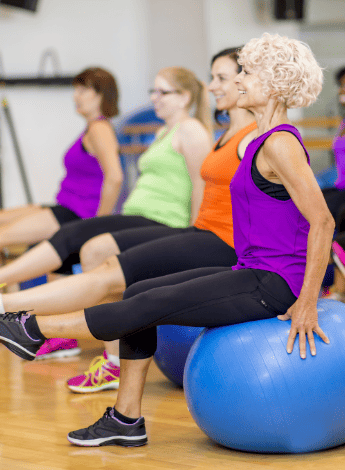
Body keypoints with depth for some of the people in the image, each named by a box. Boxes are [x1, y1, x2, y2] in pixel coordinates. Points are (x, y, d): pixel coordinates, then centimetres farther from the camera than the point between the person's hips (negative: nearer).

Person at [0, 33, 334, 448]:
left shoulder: (280, 144, -16)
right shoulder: (266, 141, 14)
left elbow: (322, 221, -22)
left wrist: (307, 304, -21)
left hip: (271, 285, -10)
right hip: (253, 275, 10)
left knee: (148, 306, -9)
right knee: (138, 293, 7)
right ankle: (126, 420, 10)